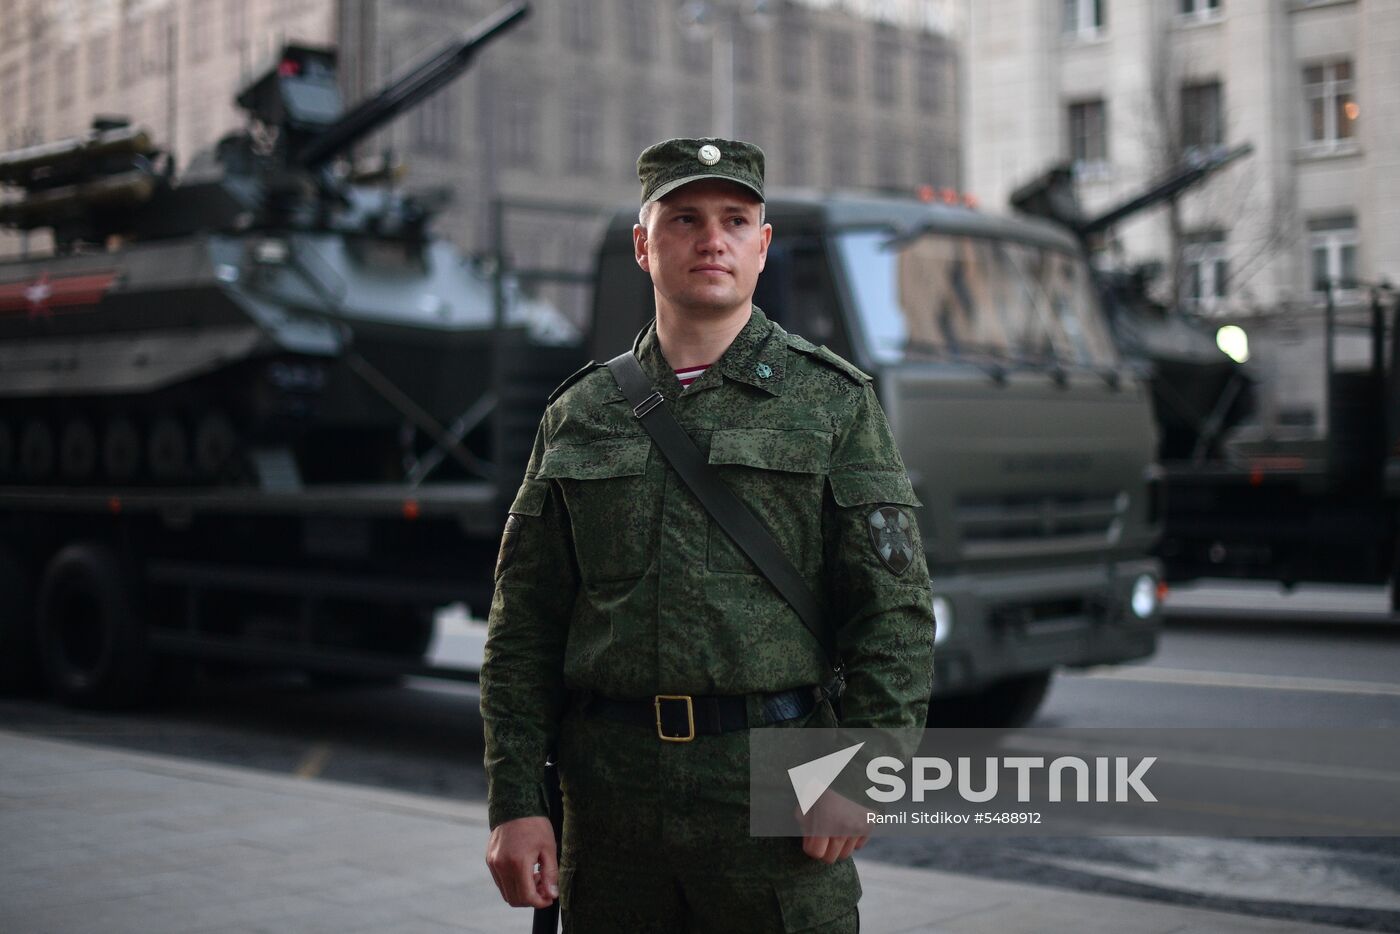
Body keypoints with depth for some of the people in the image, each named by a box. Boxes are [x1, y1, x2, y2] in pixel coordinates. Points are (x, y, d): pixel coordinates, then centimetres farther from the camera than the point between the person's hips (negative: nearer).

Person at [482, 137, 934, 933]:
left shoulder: (832, 402, 4)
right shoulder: (578, 415, 10)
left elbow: (895, 609, -1)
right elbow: (524, 628, 8)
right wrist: (515, 800, 1)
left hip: (775, 791, -2)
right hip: (610, 794, 2)